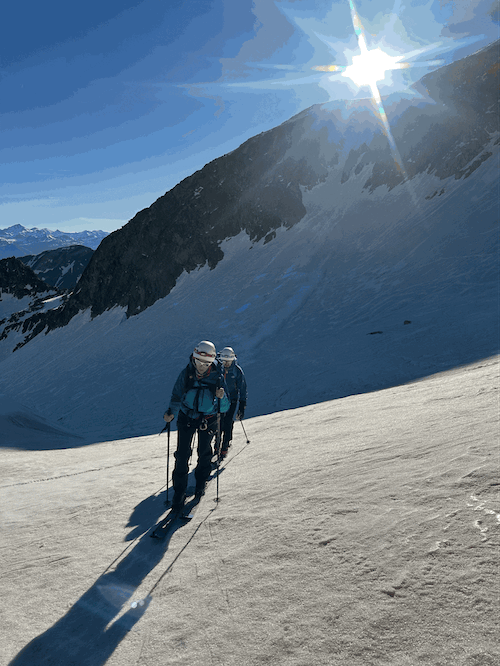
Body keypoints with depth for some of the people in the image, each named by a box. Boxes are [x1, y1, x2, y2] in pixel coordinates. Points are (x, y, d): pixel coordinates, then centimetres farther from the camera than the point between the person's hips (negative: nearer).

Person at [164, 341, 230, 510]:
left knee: (204, 454, 15)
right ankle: (179, 491, 14)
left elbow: (224, 408, -15)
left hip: (208, 420, 0)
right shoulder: (186, 374, -17)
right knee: (182, 454, -3)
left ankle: (201, 483, 41)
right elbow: (177, 397, -9)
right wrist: (171, 412, -27)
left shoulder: (217, 377, -19)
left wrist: (221, 397, -36)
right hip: (186, 417, 0)